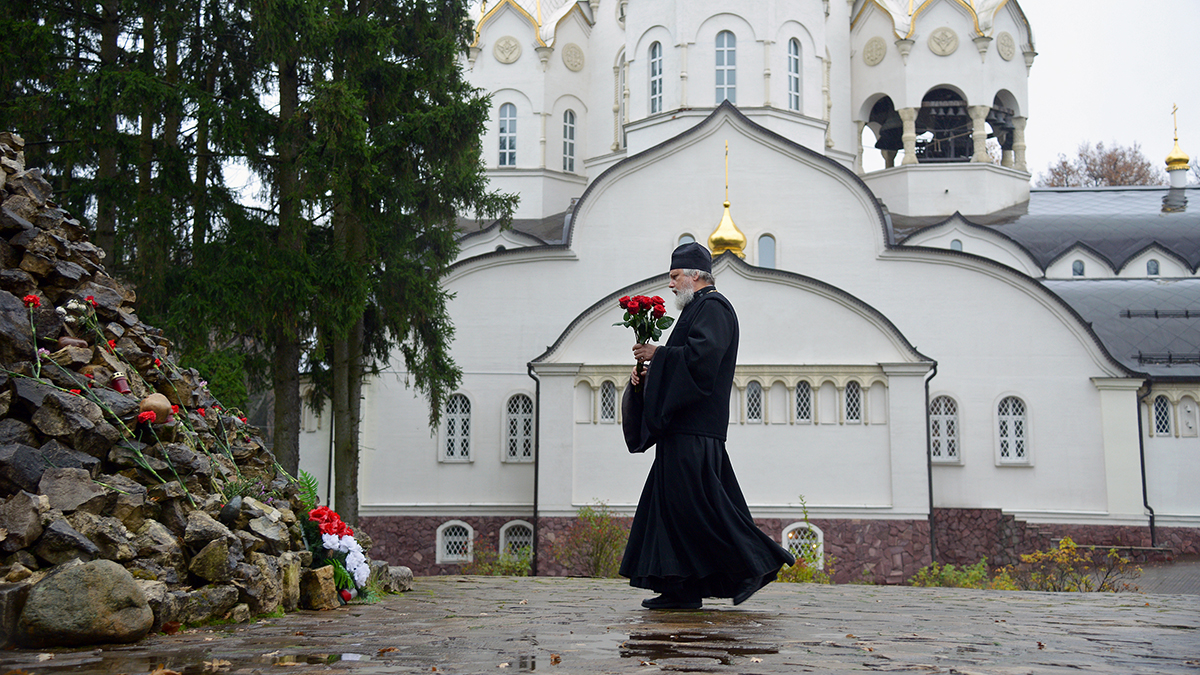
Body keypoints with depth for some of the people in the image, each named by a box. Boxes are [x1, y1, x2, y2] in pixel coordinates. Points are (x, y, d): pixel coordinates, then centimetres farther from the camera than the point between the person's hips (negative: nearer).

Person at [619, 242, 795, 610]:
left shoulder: (713, 307, -7)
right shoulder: (698, 309, 25)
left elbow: (701, 355, -22)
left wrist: (657, 354, -12)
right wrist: (648, 375, 10)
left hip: (695, 429, -11)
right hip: (683, 427, 11)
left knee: (698, 501, -11)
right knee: (669, 502, 7)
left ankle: (756, 562, -2)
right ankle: (682, 589, 8)